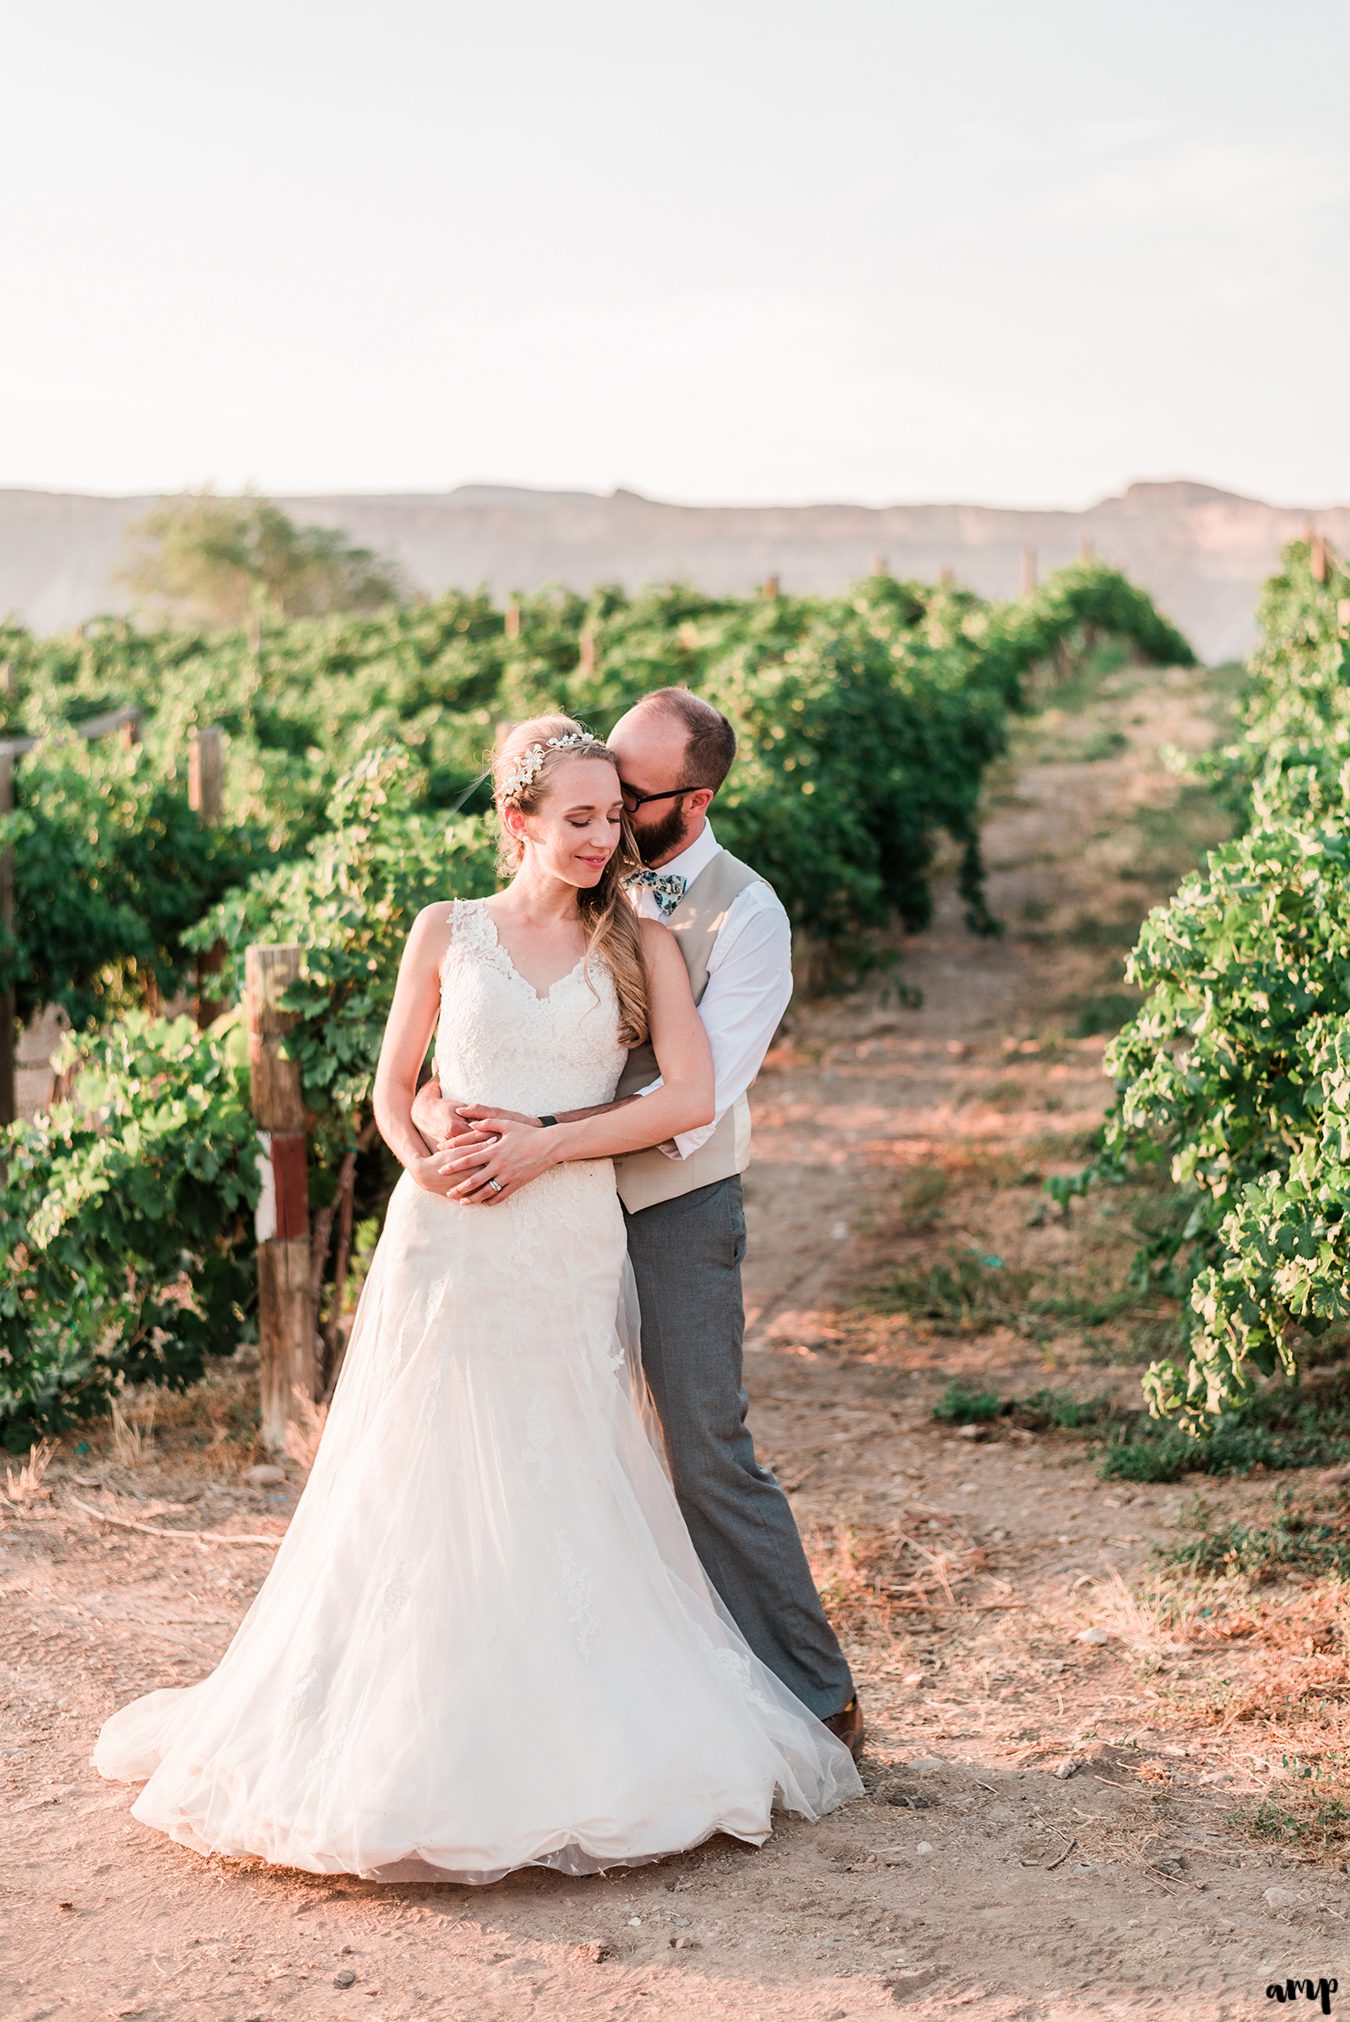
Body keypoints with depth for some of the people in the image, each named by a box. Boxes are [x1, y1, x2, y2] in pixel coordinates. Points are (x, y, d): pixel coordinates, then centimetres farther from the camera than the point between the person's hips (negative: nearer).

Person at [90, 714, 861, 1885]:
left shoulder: (642, 944, 5)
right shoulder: (447, 933, 6)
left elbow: (692, 1096, -5)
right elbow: (392, 1092, 11)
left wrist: (542, 1147, -11)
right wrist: (427, 1165, -11)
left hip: (572, 1252, 0)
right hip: (450, 1249, 0)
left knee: (564, 1506, 4)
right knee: (426, 1495, 2)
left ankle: (572, 1749, 16)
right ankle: (419, 1747, 14)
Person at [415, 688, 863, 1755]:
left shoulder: (745, 916, -11)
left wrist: (548, 1140, -29)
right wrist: (439, 1097, -15)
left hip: (676, 1212, -5)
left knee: (710, 1458, -4)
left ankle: (818, 1699, 9)